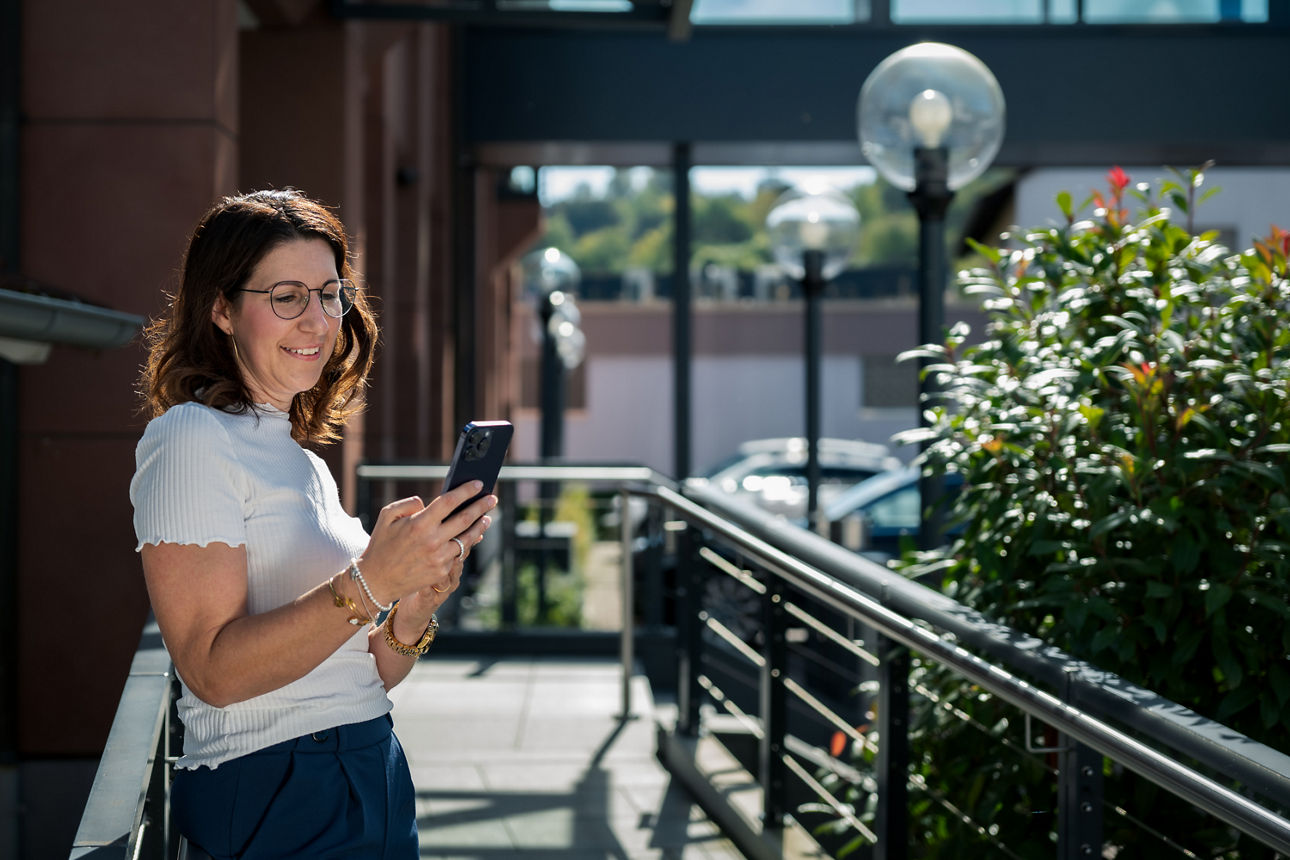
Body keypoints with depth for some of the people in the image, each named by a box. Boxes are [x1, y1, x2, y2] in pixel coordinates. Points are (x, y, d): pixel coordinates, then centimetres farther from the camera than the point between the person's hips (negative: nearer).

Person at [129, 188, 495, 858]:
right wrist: (369, 583, -28)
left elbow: (361, 677, 13)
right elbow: (213, 670, -20)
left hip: (371, 774, 8)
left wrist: (413, 613, -7)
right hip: (274, 801, -8)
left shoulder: (301, 457, 15)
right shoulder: (191, 440, -11)